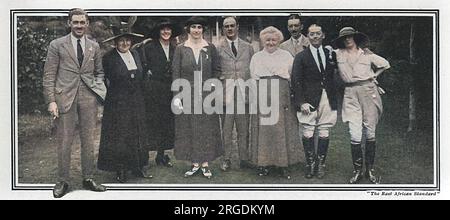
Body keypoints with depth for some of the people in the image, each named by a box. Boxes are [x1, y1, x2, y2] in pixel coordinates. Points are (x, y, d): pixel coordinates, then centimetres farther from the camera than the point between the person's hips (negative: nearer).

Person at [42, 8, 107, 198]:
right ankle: (63, 181, 10)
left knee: (89, 140, 7)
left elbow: (99, 72, 22)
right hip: (65, 97, -3)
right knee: (64, 141, 0)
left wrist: (99, 88, 2)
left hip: (88, 97, 3)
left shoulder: (94, 46, 12)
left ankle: (88, 178, 18)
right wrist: (51, 101, -8)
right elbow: (49, 75, 0)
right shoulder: (57, 45, 3)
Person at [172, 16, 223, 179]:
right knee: (189, 128, 2)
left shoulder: (210, 48, 4)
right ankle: (195, 164, 10)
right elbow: (175, 73, 0)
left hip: (207, 94, 0)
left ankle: (205, 164, 9)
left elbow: (217, 69, 9)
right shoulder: (181, 49, 2)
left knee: (207, 128, 2)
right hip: (187, 94, 0)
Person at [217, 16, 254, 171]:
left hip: (244, 92, 2)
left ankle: (244, 159, 13)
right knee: (226, 128, 2)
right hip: (226, 92, -2)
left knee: (243, 128, 5)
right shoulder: (218, 48, 4)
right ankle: (227, 159, 10)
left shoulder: (247, 47, 12)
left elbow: (253, 70, 13)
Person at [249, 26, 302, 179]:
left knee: (283, 129, -3)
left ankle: (283, 164, 3)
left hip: (282, 97, -1)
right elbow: (253, 77, 14)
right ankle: (263, 163, 5)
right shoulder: (256, 57, 17)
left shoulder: (286, 56, 13)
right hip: (262, 97, 1)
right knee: (263, 129, -2)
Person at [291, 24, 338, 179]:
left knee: (324, 133, 4)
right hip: (310, 100, -2)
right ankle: (310, 164, 9)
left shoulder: (330, 55, 11)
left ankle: (320, 164, 13)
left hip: (328, 100, 2)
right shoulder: (301, 57, 2)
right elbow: (296, 81, -2)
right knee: (308, 133, -3)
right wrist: (301, 102, -9)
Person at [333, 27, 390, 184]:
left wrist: (373, 75, 16)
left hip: (368, 92, 1)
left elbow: (385, 64, 20)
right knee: (355, 135, -9)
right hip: (351, 95, 0)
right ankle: (357, 170, 2)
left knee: (370, 133, 3)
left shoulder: (366, 54, 8)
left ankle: (370, 169, 13)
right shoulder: (338, 54, 7)